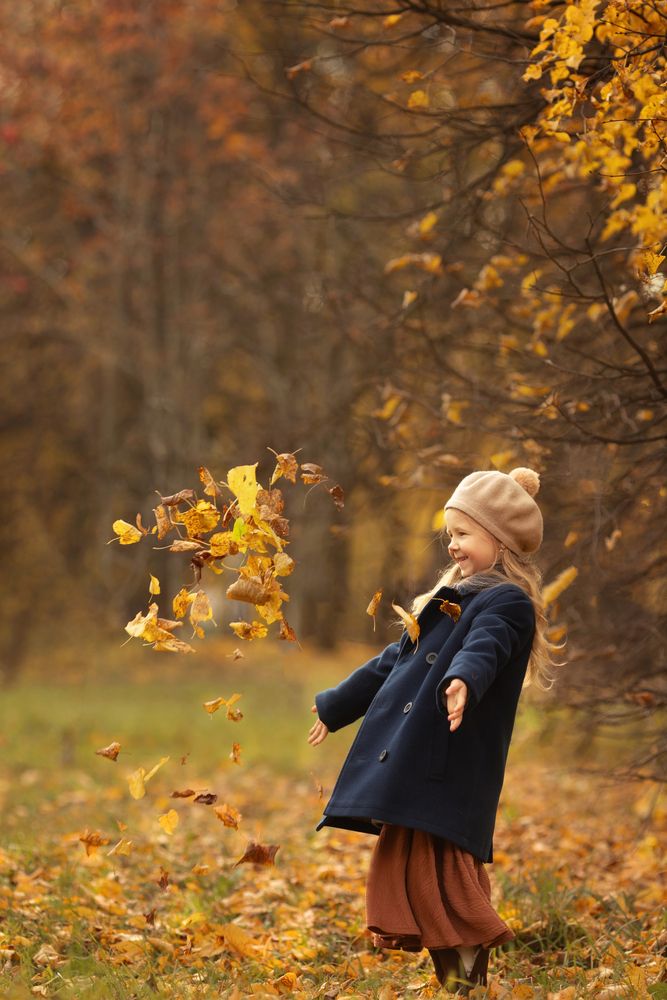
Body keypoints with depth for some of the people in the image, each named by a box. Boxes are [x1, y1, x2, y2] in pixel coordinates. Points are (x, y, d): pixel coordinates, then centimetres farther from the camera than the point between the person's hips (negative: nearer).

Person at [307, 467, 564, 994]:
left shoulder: (507, 603, -6)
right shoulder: (453, 596, 23)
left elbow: (485, 647, -30)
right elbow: (395, 661, 34)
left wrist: (464, 681, -52)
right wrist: (336, 707, 42)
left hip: (449, 773, -9)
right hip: (411, 768, 9)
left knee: (440, 881, -14)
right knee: (402, 873, 8)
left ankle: (468, 983, -11)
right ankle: (451, 982, 11)